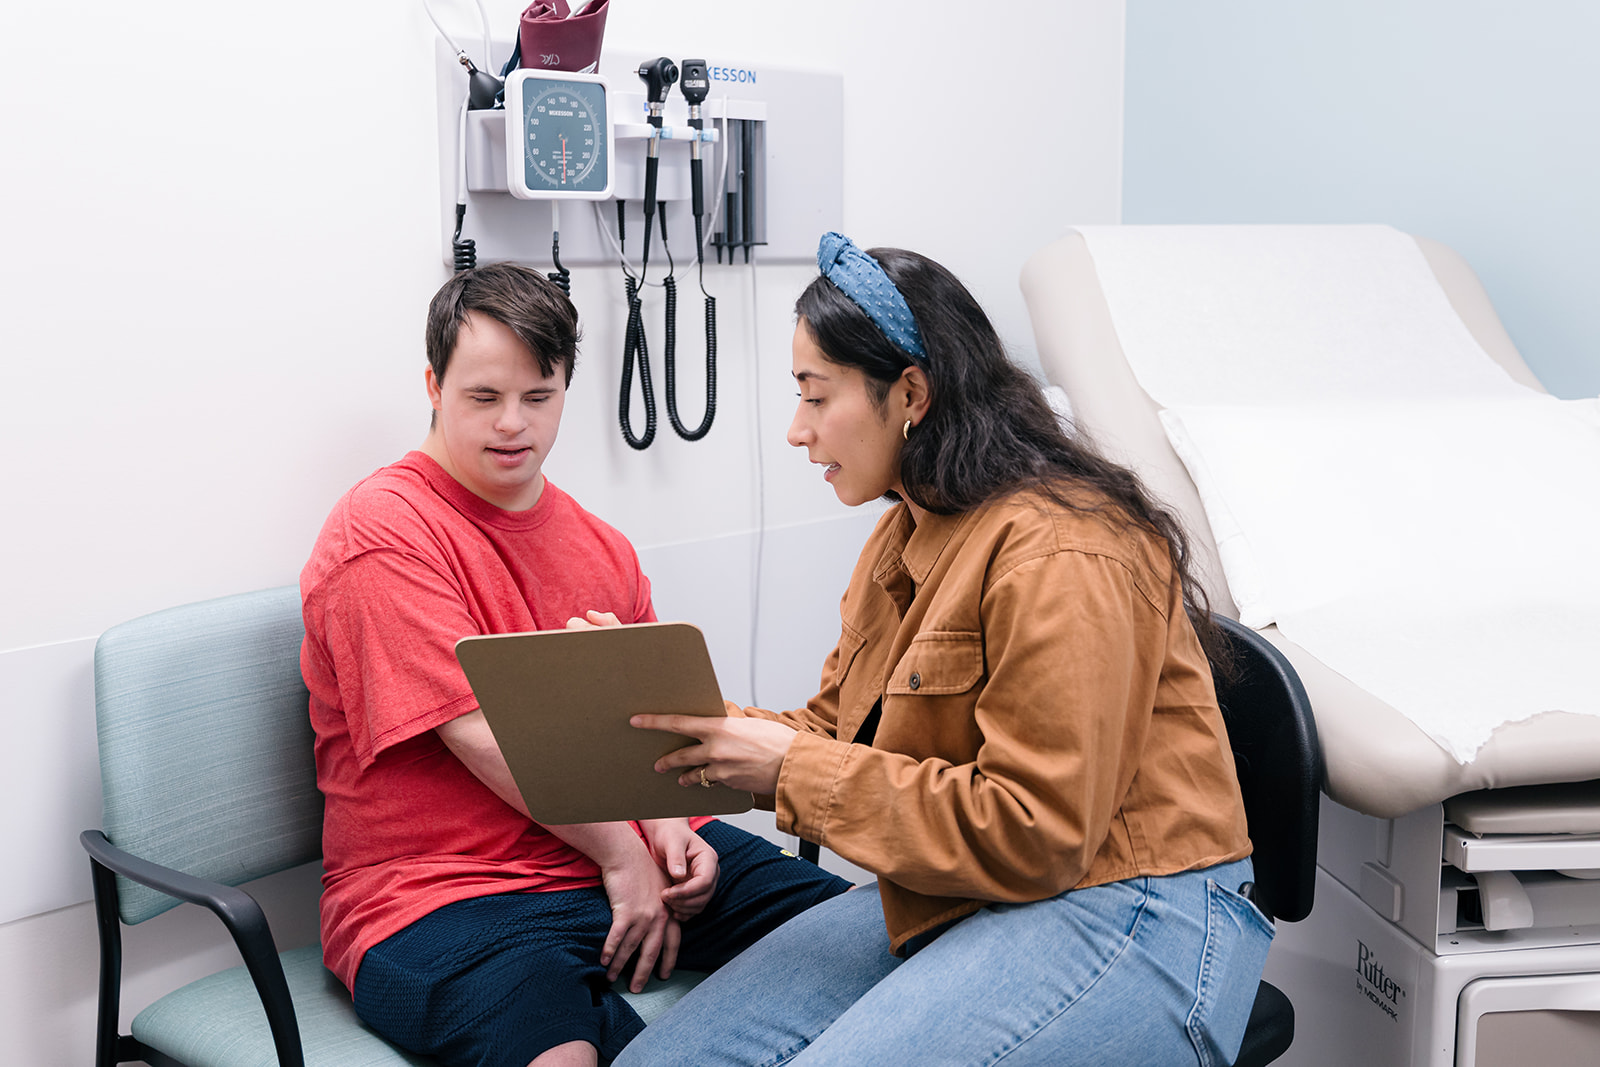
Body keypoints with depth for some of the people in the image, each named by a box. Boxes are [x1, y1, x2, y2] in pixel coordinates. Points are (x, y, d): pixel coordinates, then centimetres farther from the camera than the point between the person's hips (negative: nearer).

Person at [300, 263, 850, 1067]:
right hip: (441, 894, -7)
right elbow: (481, 732, -14)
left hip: (624, 847, 7)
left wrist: (669, 826, -4)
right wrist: (621, 854, -11)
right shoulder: (383, 533, -8)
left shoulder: (600, 547, 16)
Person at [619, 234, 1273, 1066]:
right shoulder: (904, 538, 13)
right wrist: (694, 726, -4)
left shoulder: (1058, 557, -18)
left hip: (1123, 917, -8)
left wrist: (794, 769, -19)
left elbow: (1031, 835, -21)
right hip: (945, 905, 8)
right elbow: (834, 726, 15)